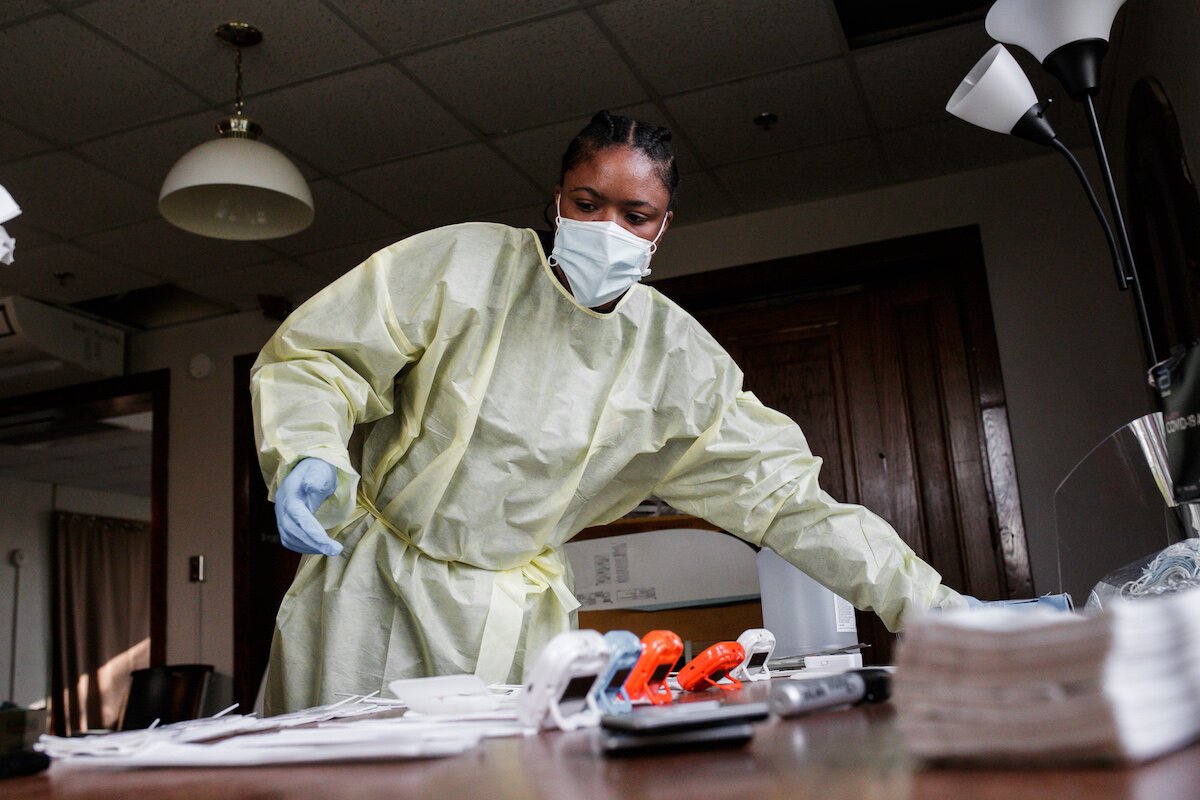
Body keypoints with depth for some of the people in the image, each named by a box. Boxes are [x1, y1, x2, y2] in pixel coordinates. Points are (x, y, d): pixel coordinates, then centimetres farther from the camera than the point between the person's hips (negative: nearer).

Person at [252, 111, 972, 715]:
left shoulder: (679, 361, -4)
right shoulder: (461, 263, -10)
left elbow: (781, 492, -3)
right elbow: (316, 357, -6)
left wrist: (925, 599, -7)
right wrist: (309, 456, -27)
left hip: (515, 617, 2)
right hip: (373, 582, -1)